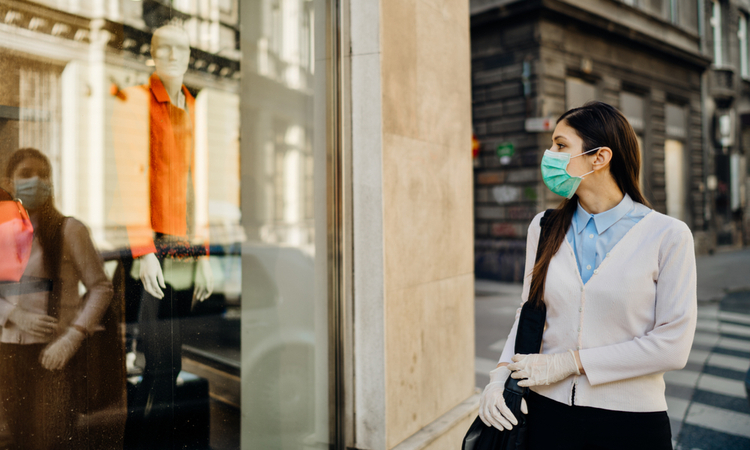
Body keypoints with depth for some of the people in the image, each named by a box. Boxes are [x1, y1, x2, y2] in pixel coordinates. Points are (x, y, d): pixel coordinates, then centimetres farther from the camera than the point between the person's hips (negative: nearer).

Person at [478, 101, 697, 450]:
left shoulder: (668, 235, -10)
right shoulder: (543, 228, 1)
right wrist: (502, 374, -9)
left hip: (632, 420, -2)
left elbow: (673, 345, -12)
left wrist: (570, 362, -15)